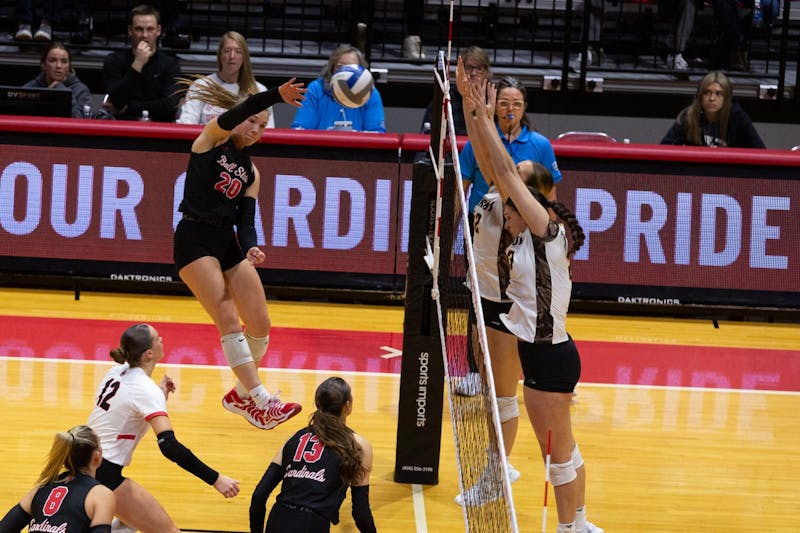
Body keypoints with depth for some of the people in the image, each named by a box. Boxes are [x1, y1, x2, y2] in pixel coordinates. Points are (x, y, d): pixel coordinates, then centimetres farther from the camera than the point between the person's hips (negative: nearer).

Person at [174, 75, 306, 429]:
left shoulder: (250, 172, 16)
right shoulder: (212, 137, 1)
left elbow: (245, 219, 5)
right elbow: (234, 114, -21)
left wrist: (250, 247, -19)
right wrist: (277, 95, -37)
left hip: (228, 243, 7)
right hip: (195, 240, -7)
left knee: (260, 325, 1)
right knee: (229, 321, -14)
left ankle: (242, 394, 21)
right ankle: (262, 402, -19)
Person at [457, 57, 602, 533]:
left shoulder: (548, 232, -17)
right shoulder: (528, 237, 4)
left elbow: (506, 172, -21)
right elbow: (491, 167, 2)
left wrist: (484, 118, -18)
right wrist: (471, 106, -2)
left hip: (549, 355, -9)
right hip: (543, 351, 9)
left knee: (558, 452, 3)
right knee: (563, 449, 19)